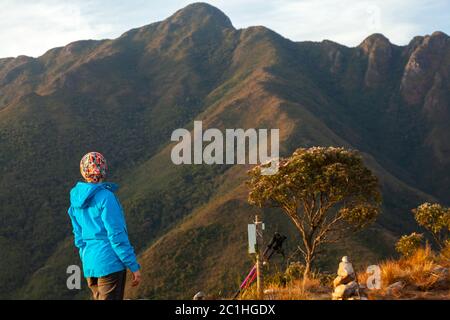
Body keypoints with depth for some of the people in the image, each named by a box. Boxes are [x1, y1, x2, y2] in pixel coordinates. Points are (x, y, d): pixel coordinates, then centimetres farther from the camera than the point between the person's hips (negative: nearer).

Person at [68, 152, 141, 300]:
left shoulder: (76, 200, 9)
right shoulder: (105, 197, -14)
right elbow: (117, 235, -16)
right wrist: (134, 266, -11)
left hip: (89, 265, 7)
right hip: (111, 263, -7)